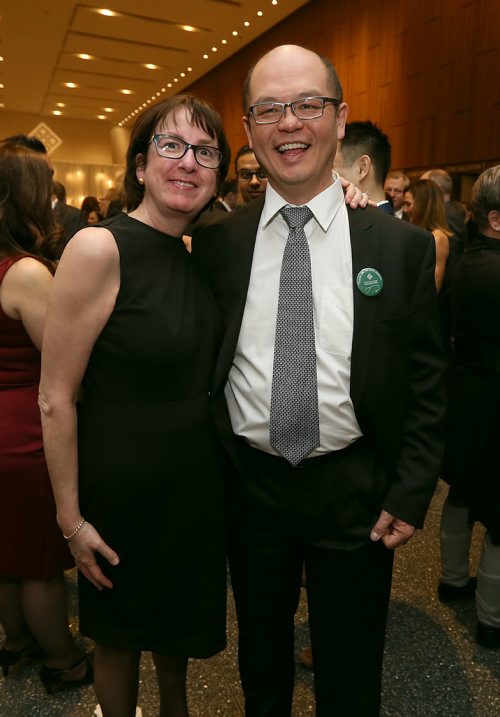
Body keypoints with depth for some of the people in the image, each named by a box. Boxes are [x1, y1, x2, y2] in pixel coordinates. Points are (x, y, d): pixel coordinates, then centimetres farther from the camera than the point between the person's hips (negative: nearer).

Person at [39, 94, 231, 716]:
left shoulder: (197, 256, 1)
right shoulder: (99, 249, -21)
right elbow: (55, 398, -19)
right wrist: (71, 519, -13)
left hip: (196, 479, 7)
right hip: (123, 485, -6)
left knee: (178, 615, 29)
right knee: (120, 633, 20)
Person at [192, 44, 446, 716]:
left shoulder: (403, 245, -6)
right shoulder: (216, 242, -3)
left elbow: (427, 382, -3)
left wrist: (411, 495, -5)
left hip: (355, 491, -1)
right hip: (250, 481, 2)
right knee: (261, 657, 26)